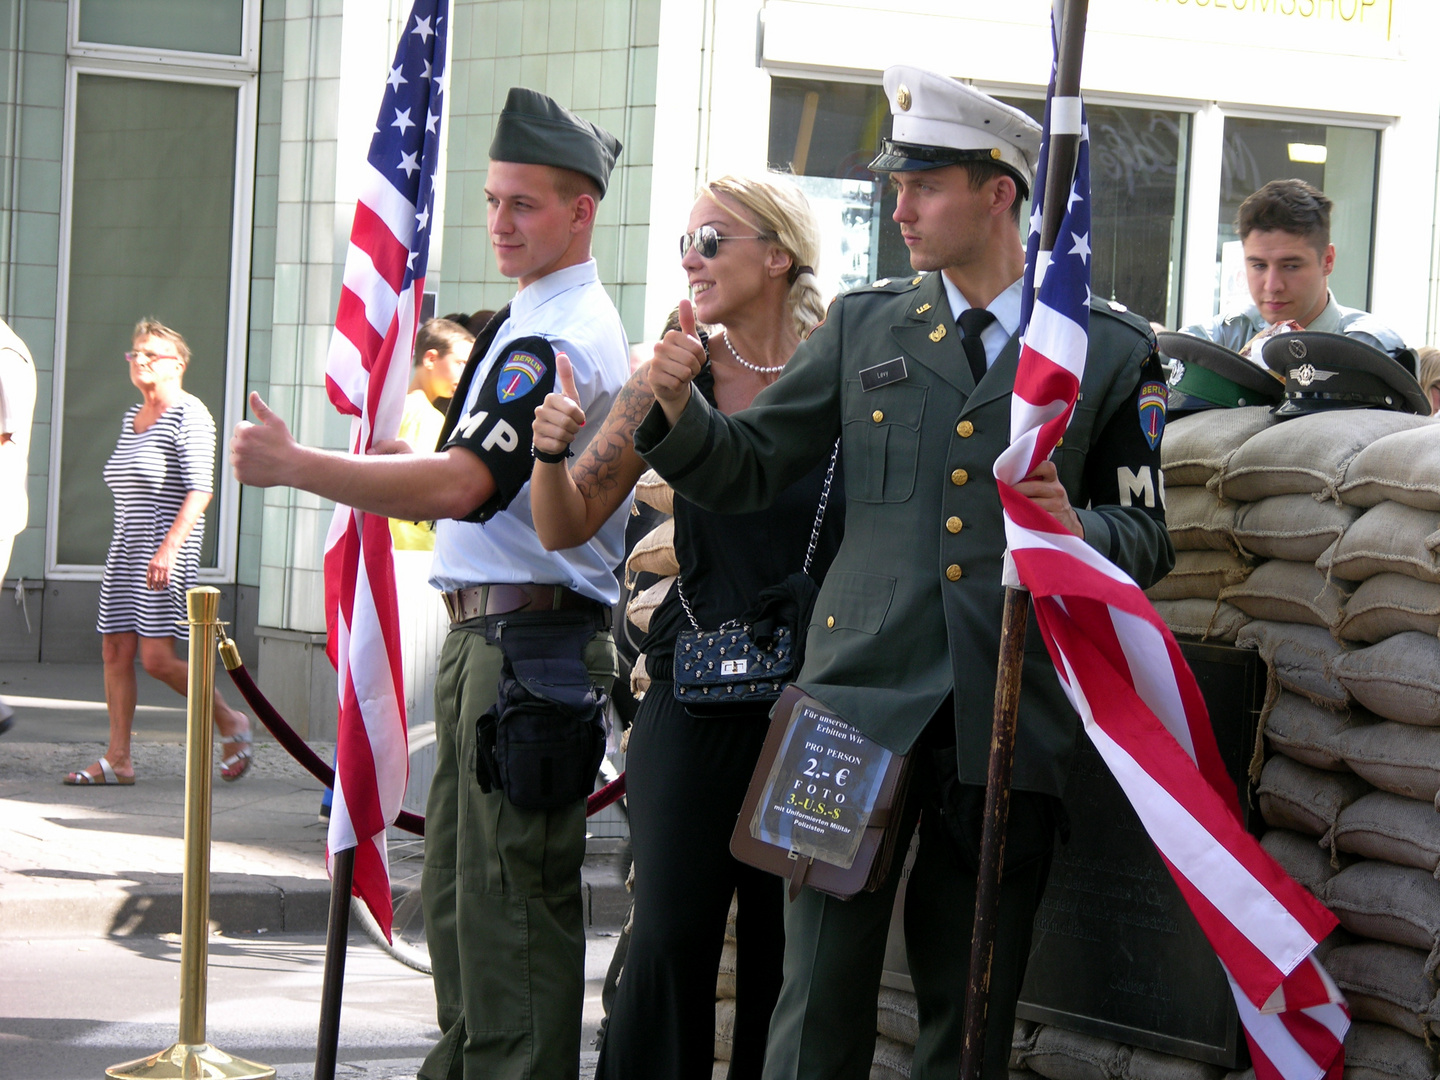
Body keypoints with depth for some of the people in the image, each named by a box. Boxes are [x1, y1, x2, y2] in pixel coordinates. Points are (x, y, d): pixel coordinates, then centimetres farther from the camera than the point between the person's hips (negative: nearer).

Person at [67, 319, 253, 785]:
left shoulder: (189, 415, -9)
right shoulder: (132, 416, 17)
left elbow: (200, 490, -17)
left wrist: (168, 548, -25)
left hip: (168, 550, -8)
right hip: (125, 550, 8)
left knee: (156, 658, -11)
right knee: (115, 651, 1)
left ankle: (231, 724, 8)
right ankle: (118, 759, 2)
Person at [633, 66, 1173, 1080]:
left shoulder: (1111, 348, 6)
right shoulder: (865, 325, 12)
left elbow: (1147, 538, 9)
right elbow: (748, 469, 13)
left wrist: (1079, 529, -13)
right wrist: (679, 412, -7)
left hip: (1011, 720, -1)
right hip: (862, 698, 1)